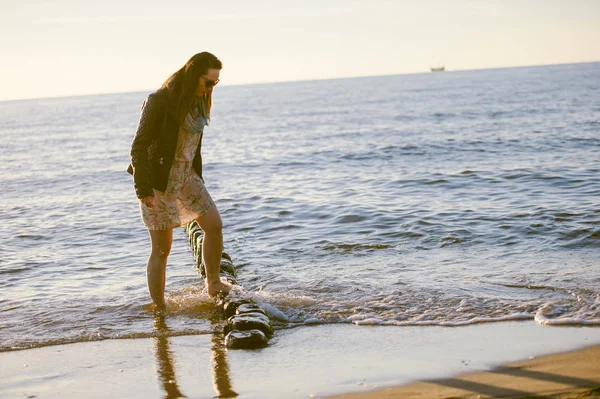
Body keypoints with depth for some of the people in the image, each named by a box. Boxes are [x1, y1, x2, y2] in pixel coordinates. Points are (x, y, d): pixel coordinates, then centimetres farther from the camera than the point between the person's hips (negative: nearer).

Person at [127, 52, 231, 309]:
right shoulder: (159, 101, -18)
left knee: (214, 225, 0)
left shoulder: (198, 101, 6)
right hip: (158, 181, -7)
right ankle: (159, 310, 8)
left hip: (186, 176, 7)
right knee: (161, 249, -2)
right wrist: (143, 189, -21)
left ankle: (214, 286, 17)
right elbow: (138, 146, -17)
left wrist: (197, 179, 19)